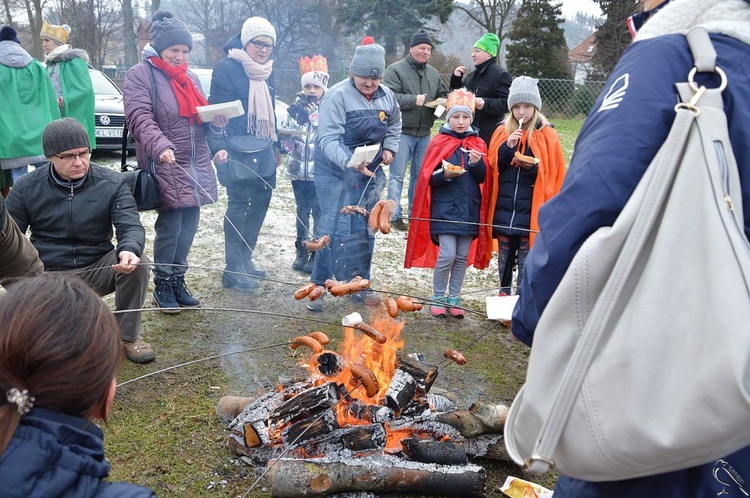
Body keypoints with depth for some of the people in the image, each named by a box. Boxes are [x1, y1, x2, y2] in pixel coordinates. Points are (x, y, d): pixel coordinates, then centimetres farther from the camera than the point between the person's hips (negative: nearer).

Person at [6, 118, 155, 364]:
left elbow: (131, 226, -16)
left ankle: (129, 336, -9)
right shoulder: (26, 187, -3)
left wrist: (128, 250, -41)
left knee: (137, 263, -29)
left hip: (98, 269, 1)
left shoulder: (111, 183, -6)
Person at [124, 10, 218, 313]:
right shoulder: (140, 75, -4)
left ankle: (178, 280, 22)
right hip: (165, 166, -6)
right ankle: (162, 285, 8)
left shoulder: (190, 78, 19)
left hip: (195, 165, 7)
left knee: (189, 224, 7)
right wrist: (160, 146, -34)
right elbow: (139, 118, -17)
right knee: (170, 225, -8)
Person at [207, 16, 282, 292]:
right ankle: (233, 270, 2)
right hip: (237, 152, -8)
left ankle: (245, 257, 26)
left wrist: (276, 145, 23)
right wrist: (218, 147, -23)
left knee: (261, 202, 12)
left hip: (263, 152, 8)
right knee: (238, 206, -5)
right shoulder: (226, 68, -9)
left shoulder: (267, 72, 15)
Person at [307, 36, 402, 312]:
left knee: (365, 231, 12)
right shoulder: (337, 95, -16)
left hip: (370, 173, 6)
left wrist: (389, 149, 6)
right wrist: (350, 162, -38)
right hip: (336, 173, -6)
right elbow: (328, 140, -23)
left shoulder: (387, 96, 3)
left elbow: (394, 126, 23)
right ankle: (317, 286, 6)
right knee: (336, 230, -9)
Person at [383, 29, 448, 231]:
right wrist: (413, 100, -24)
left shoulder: (433, 73, 16)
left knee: (420, 174, 12)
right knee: (397, 175, -5)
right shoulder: (395, 70, -5)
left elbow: (443, 94, 21)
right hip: (402, 132, -6)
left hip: (424, 133, 7)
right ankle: (394, 215, 0)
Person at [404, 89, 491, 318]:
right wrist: (445, 174, -21)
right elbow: (429, 178, -3)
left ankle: (454, 297, 22)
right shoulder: (439, 143, -1)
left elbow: (482, 178, 3)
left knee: (462, 256, 8)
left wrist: (477, 163, -15)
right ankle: (438, 297, 10)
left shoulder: (478, 144, 8)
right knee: (447, 255, -9)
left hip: (469, 209, 4)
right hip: (445, 208, -3)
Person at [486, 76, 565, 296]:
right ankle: (504, 295, 28)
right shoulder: (502, 131, 7)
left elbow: (553, 174, -2)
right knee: (504, 259, 14)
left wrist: (533, 167, -20)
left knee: (526, 260, 2)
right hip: (503, 209, 3)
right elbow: (492, 166, 3)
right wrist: (507, 147, -12)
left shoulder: (547, 135, -2)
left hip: (531, 211, -3)